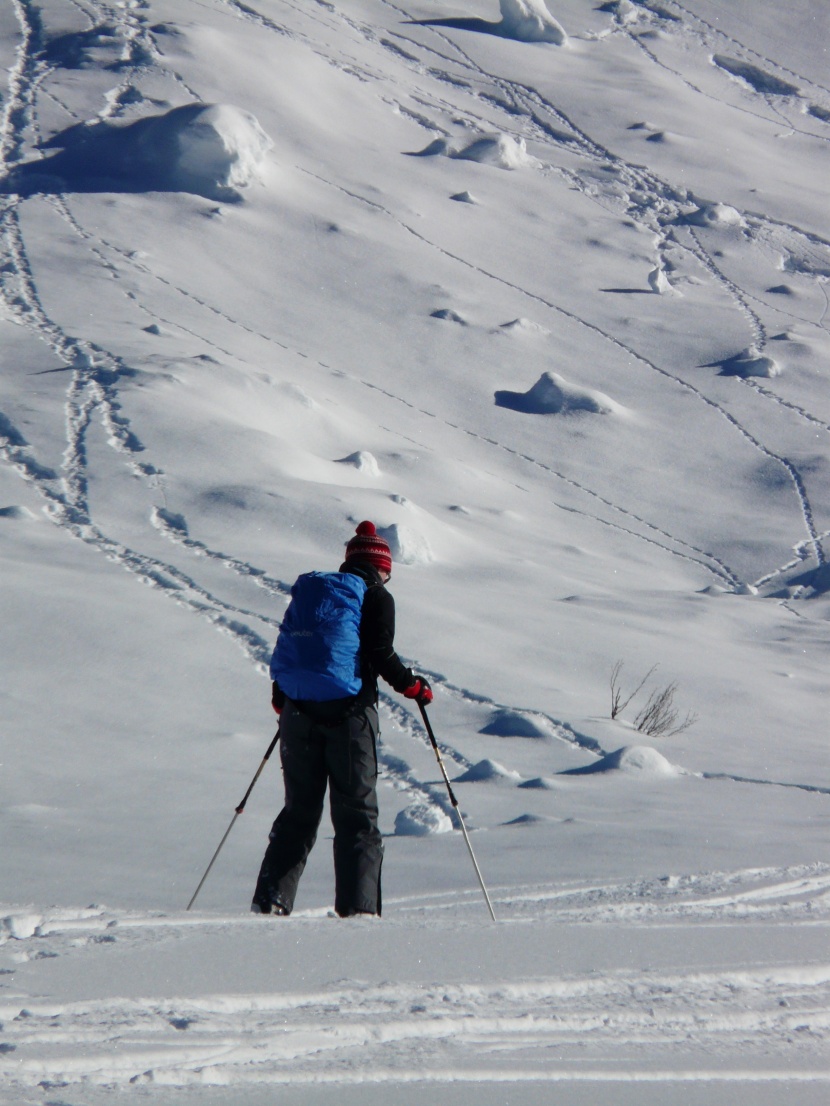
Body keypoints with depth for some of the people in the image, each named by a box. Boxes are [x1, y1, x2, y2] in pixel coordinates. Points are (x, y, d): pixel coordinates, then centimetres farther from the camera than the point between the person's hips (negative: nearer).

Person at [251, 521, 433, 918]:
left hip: (300, 711, 5)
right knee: (356, 814, 1)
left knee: (299, 811, 13)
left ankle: (270, 899, 4)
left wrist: (281, 699, 29)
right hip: (349, 714, -5)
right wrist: (413, 685, 3)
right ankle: (356, 907, -7)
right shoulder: (377, 597, 0)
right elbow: (380, 654, -12)